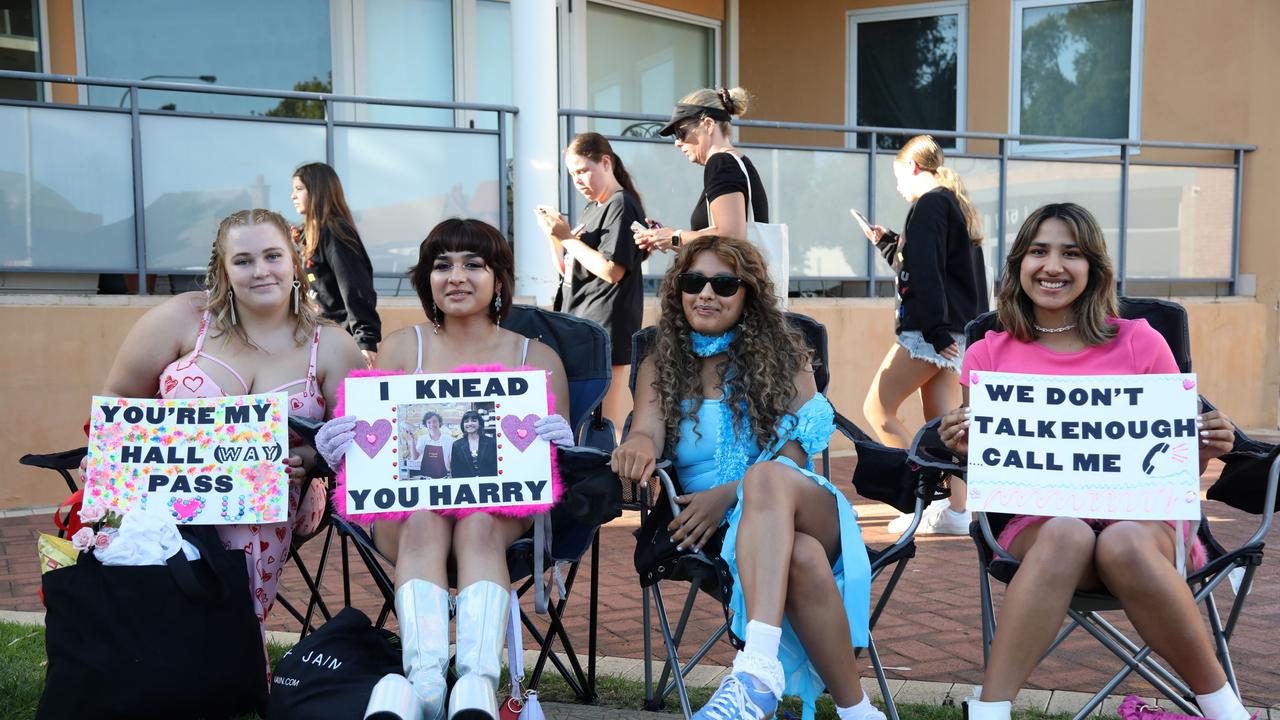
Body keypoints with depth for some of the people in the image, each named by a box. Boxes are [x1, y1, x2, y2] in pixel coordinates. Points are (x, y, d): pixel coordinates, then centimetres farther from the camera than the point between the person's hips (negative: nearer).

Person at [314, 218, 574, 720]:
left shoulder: (537, 357, 13)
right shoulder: (400, 348, 16)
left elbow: (558, 450, 7)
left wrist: (551, 449, -17)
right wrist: (348, 443, -16)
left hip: (501, 506, 0)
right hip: (408, 497, 1)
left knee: (480, 526, -35)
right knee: (424, 522, -34)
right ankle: (424, 680, -47)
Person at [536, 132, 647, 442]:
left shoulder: (622, 206, -8)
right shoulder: (591, 209, 19)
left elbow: (611, 271, -18)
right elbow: (568, 269, 20)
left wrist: (567, 236, -13)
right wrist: (555, 234, 4)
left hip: (606, 331, -9)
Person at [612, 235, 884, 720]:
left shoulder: (782, 355, 10)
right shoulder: (659, 366, 14)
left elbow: (793, 456, -1)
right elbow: (647, 428, -6)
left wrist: (729, 494, -19)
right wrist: (639, 446, -33)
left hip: (806, 510, 0)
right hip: (728, 531, 0)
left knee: (769, 478, -40)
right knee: (802, 558, -37)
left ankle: (758, 670, -53)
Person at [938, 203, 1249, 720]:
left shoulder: (1140, 343, 8)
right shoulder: (988, 356, 8)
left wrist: (1205, 449, -9)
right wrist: (963, 445, -12)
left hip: (1141, 514, 0)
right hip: (1038, 520, 0)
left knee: (1124, 544, -35)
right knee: (1067, 534, -36)